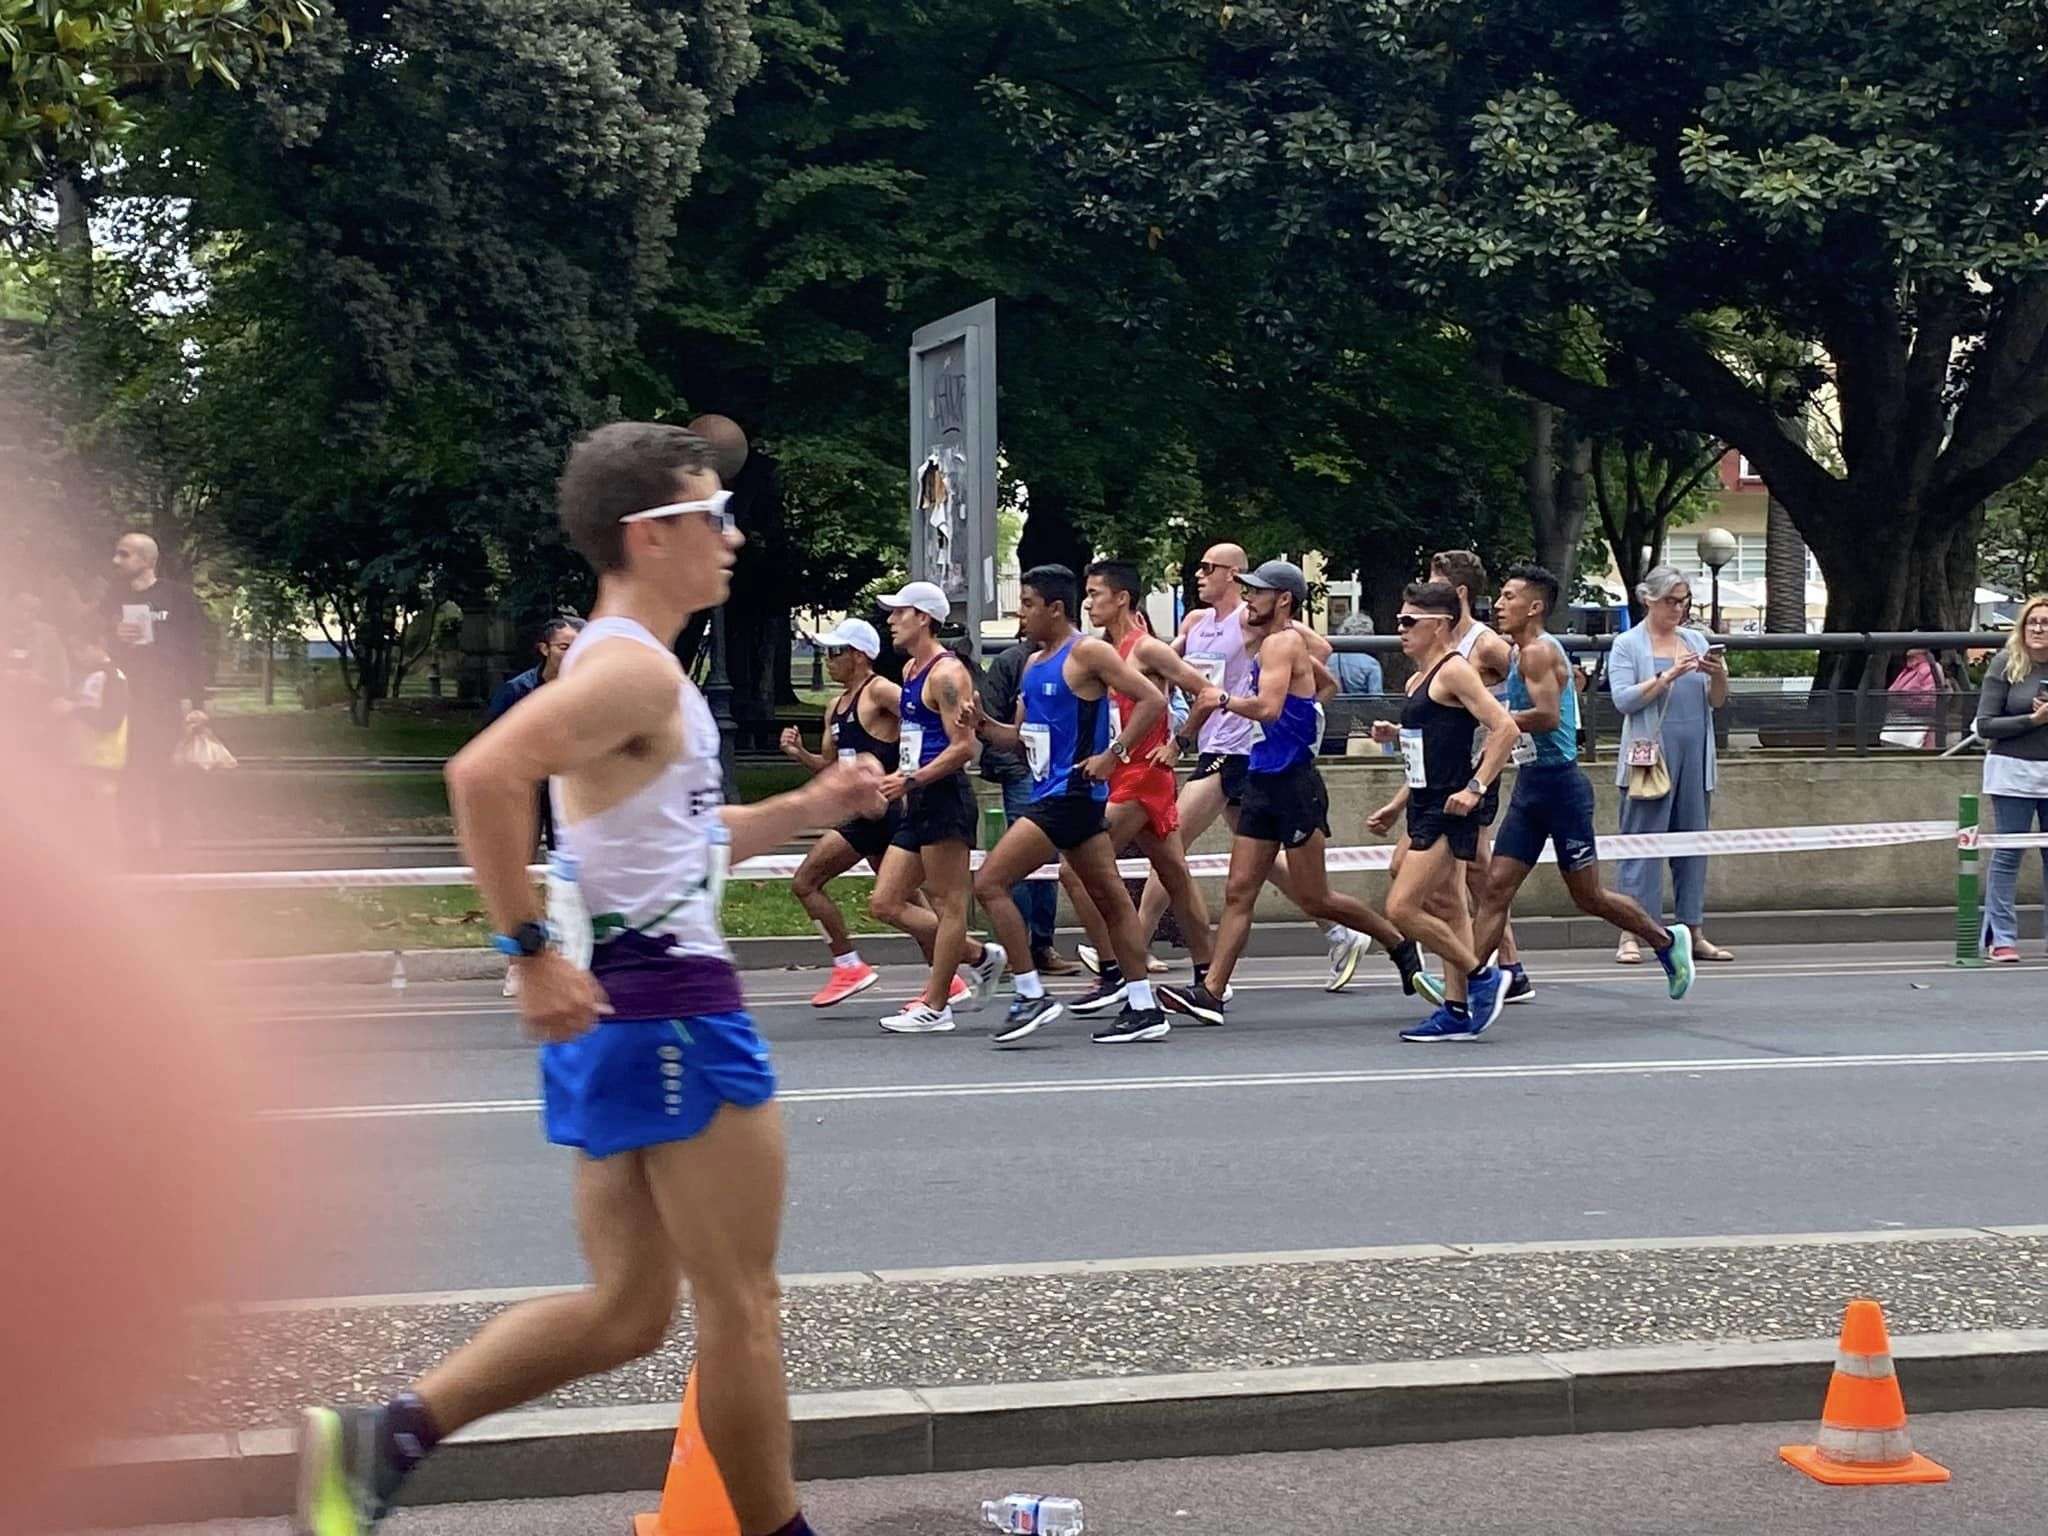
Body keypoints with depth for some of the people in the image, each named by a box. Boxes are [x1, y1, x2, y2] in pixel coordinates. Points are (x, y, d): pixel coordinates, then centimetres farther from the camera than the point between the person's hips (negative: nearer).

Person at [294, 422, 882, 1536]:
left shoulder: (618, 667, 17)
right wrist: (532, 951, -27)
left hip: (616, 1015, 10)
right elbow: (484, 774, -31)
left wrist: (806, 809, 17)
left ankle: (381, 1438, 8)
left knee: (626, 1310, 14)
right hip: (668, 1007, -10)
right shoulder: (637, 668, -15)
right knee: (740, 1308, 3)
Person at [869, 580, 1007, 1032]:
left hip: (945, 800, -10)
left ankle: (934, 1006, 1)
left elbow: (964, 746, -19)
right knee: (885, 905, 8)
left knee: (948, 903, -3)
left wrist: (911, 780, -22)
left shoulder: (946, 673, -12)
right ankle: (981, 956, 18)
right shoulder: (910, 669, 18)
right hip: (918, 807, 10)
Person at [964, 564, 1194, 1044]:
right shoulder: (1034, 664, 16)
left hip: (1071, 793, -9)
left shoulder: (1087, 652, -11)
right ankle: (1144, 1008, 14)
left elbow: (1153, 701, -16)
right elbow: (1021, 739, 20)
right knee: (1111, 897, 10)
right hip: (1051, 793, 9)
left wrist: (1113, 754, -18)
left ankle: (1032, 996, -8)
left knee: (989, 883, -12)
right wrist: (982, 725, 2)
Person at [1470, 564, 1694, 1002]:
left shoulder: (1539, 652, -14)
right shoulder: (1527, 653, 15)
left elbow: (1548, 716, -27)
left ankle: (1667, 941, 22)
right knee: (1496, 888, 0)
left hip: (1559, 784, -9)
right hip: (1531, 785, 9)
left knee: (1587, 896, 3)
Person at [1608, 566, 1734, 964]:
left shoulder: (1696, 641, 15)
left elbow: (1717, 701, 14)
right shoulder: (1627, 644, 1)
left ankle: (1694, 933, 12)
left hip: (1695, 756, 5)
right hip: (1651, 755, -5)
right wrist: (1669, 676, -18)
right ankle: (1630, 935, -6)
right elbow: (1624, 699, -11)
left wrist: (1719, 675, -7)